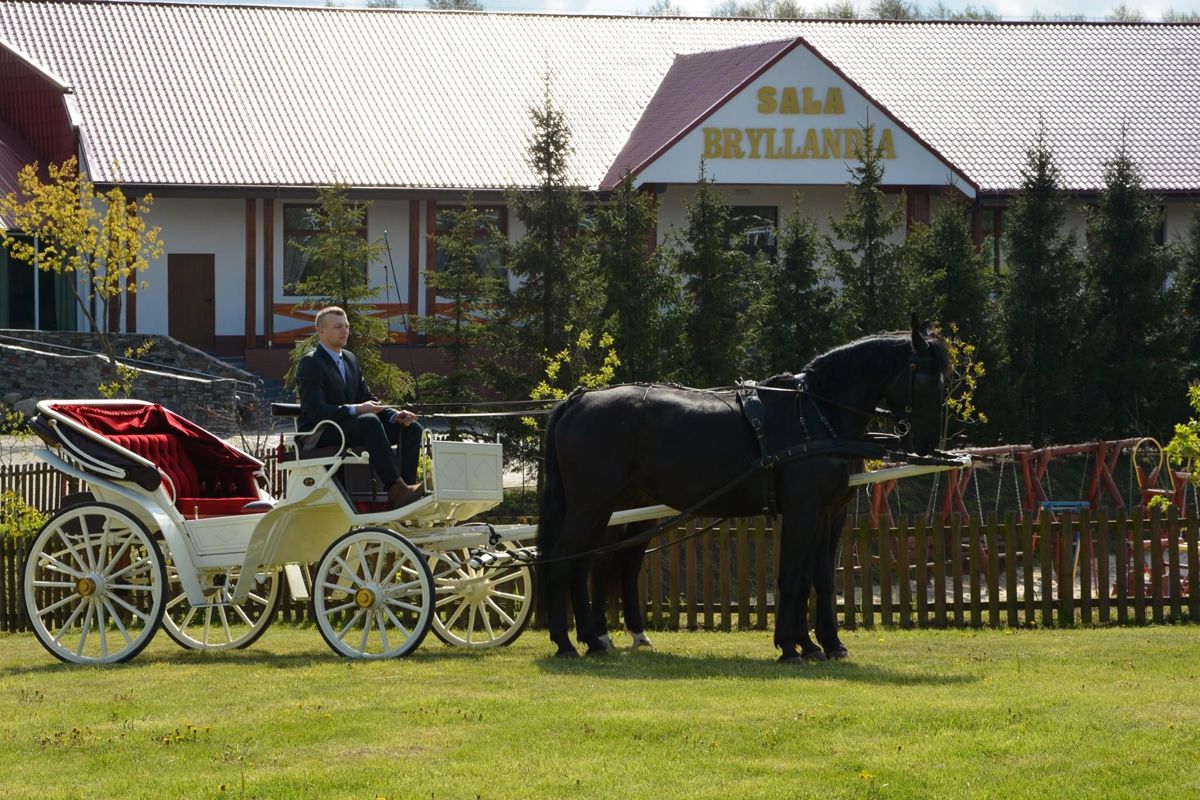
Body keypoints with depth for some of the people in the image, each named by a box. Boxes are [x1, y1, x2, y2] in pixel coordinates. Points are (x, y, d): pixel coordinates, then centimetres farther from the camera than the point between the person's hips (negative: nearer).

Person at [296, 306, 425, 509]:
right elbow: (315, 410, -19)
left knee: (411, 428, -7)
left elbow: (367, 398, 18)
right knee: (370, 421, -36)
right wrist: (355, 409, -29)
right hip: (320, 434, -9)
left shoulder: (350, 359, 19)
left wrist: (395, 415, -2)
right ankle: (396, 490, -43)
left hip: (349, 427, 9)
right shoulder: (310, 363, -8)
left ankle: (406, 484, -23)